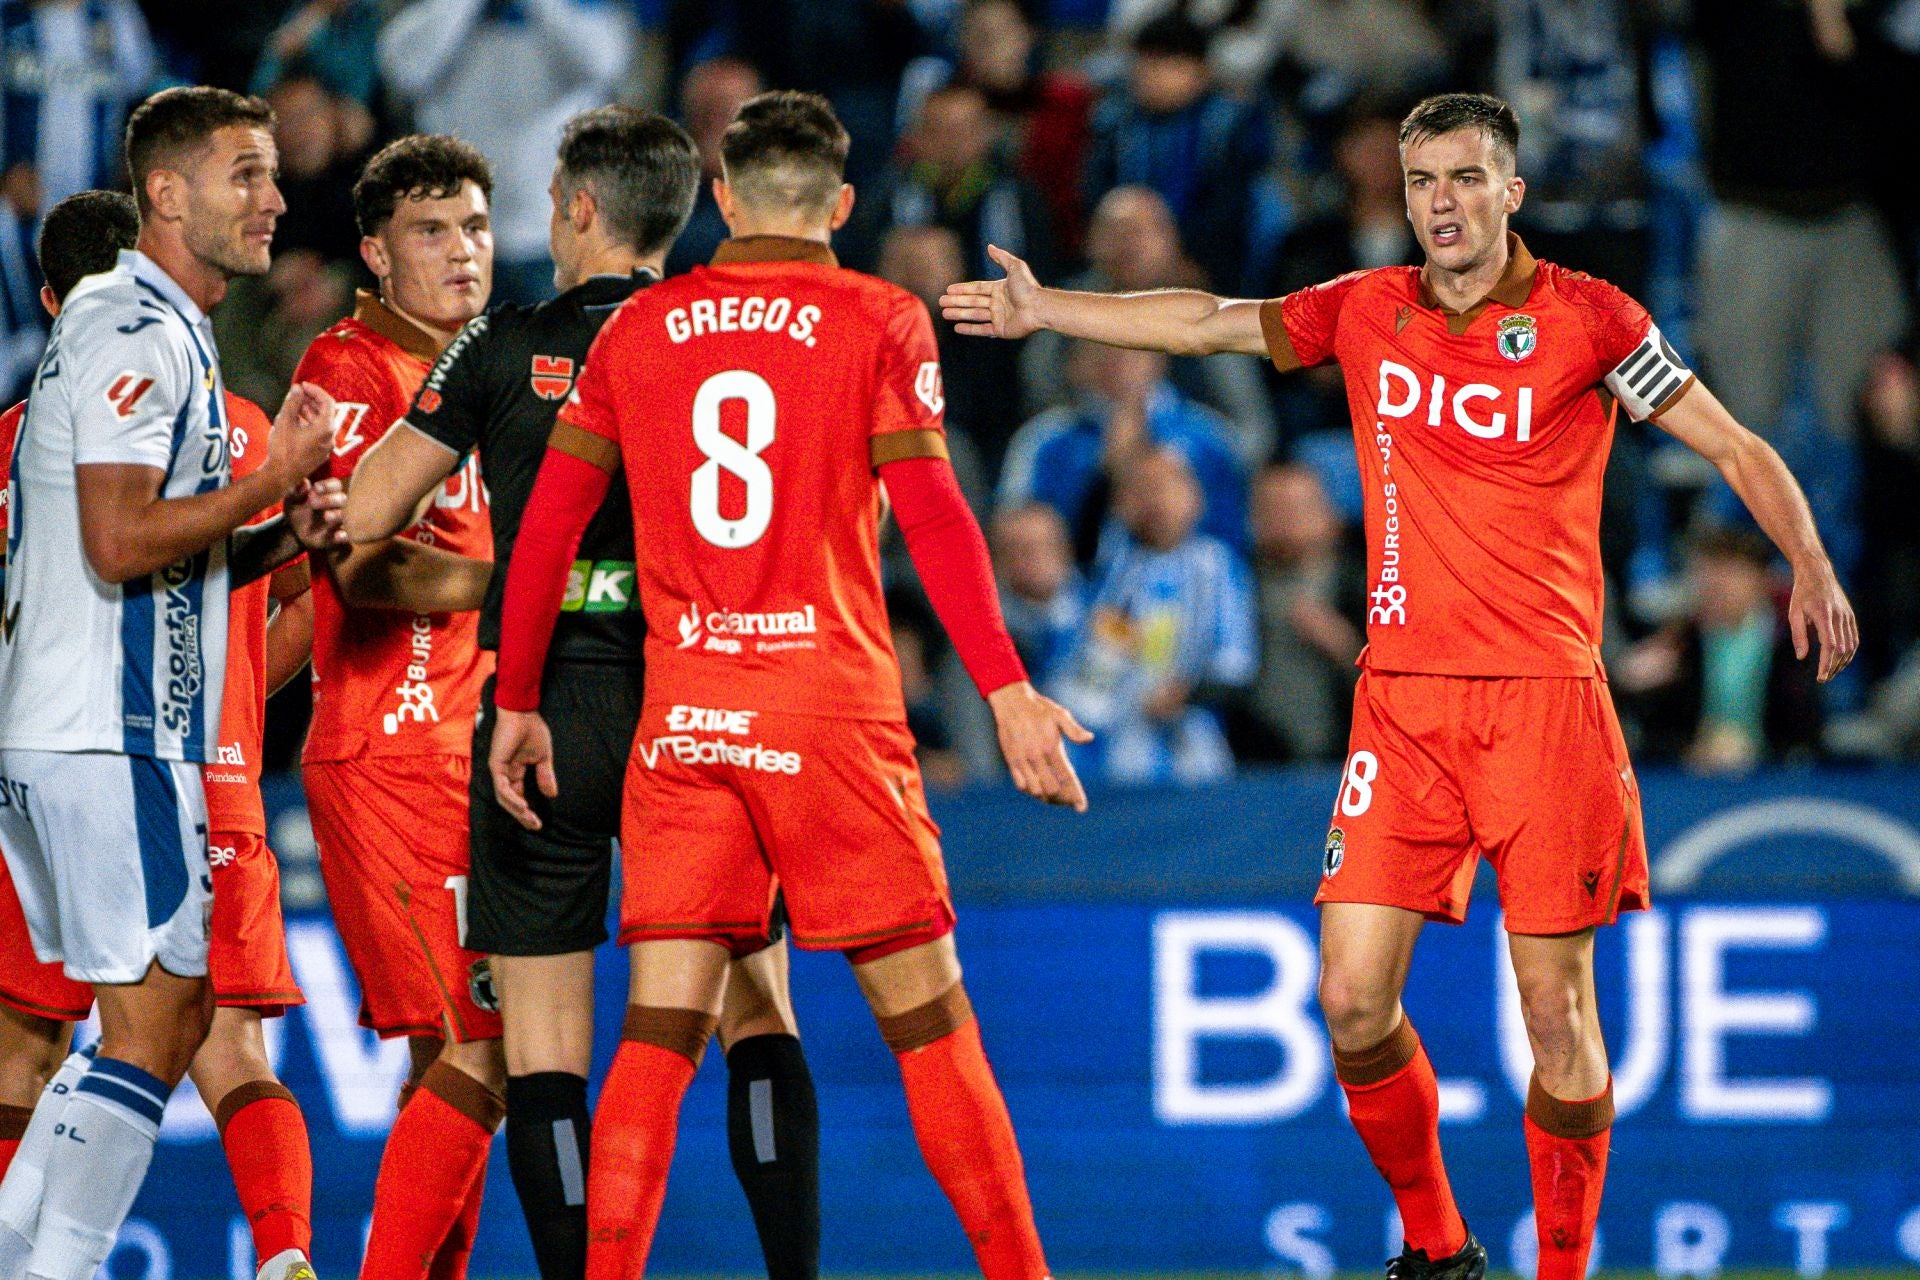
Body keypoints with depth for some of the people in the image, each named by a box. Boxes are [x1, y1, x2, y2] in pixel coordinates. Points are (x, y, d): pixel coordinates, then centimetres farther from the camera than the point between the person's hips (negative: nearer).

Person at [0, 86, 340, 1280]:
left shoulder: (165, 330, 22)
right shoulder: (134, 328, -12)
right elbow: (121, 543, -21)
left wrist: (286, 535, 9)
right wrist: (275, 478, -11)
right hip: (110, 735, -10)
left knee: (165, 1017, 12)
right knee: (157, 1019, -10)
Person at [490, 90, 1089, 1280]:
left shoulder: (639, 328, 10)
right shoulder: (878, 320, 0)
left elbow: (549, 522, 9)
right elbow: (931, 512, -9)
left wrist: (518, 702, 17)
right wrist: (1008, 691, -10)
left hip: (681, 716, 3)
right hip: (833, 710, -3)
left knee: (661, 1033, 1)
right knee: (928, 1017, 5)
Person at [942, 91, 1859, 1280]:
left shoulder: (1585, 317, -3)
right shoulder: (1366, 312, 9)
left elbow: (1738, 447, -3)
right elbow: (1210, 322, 22)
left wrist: (1810, 563, -19)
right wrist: (1046, 310, 23)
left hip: (1544, 696, -4)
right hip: (1402, 699, 4)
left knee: (1559, 1013, -5)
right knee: (1353, 1000, -4)